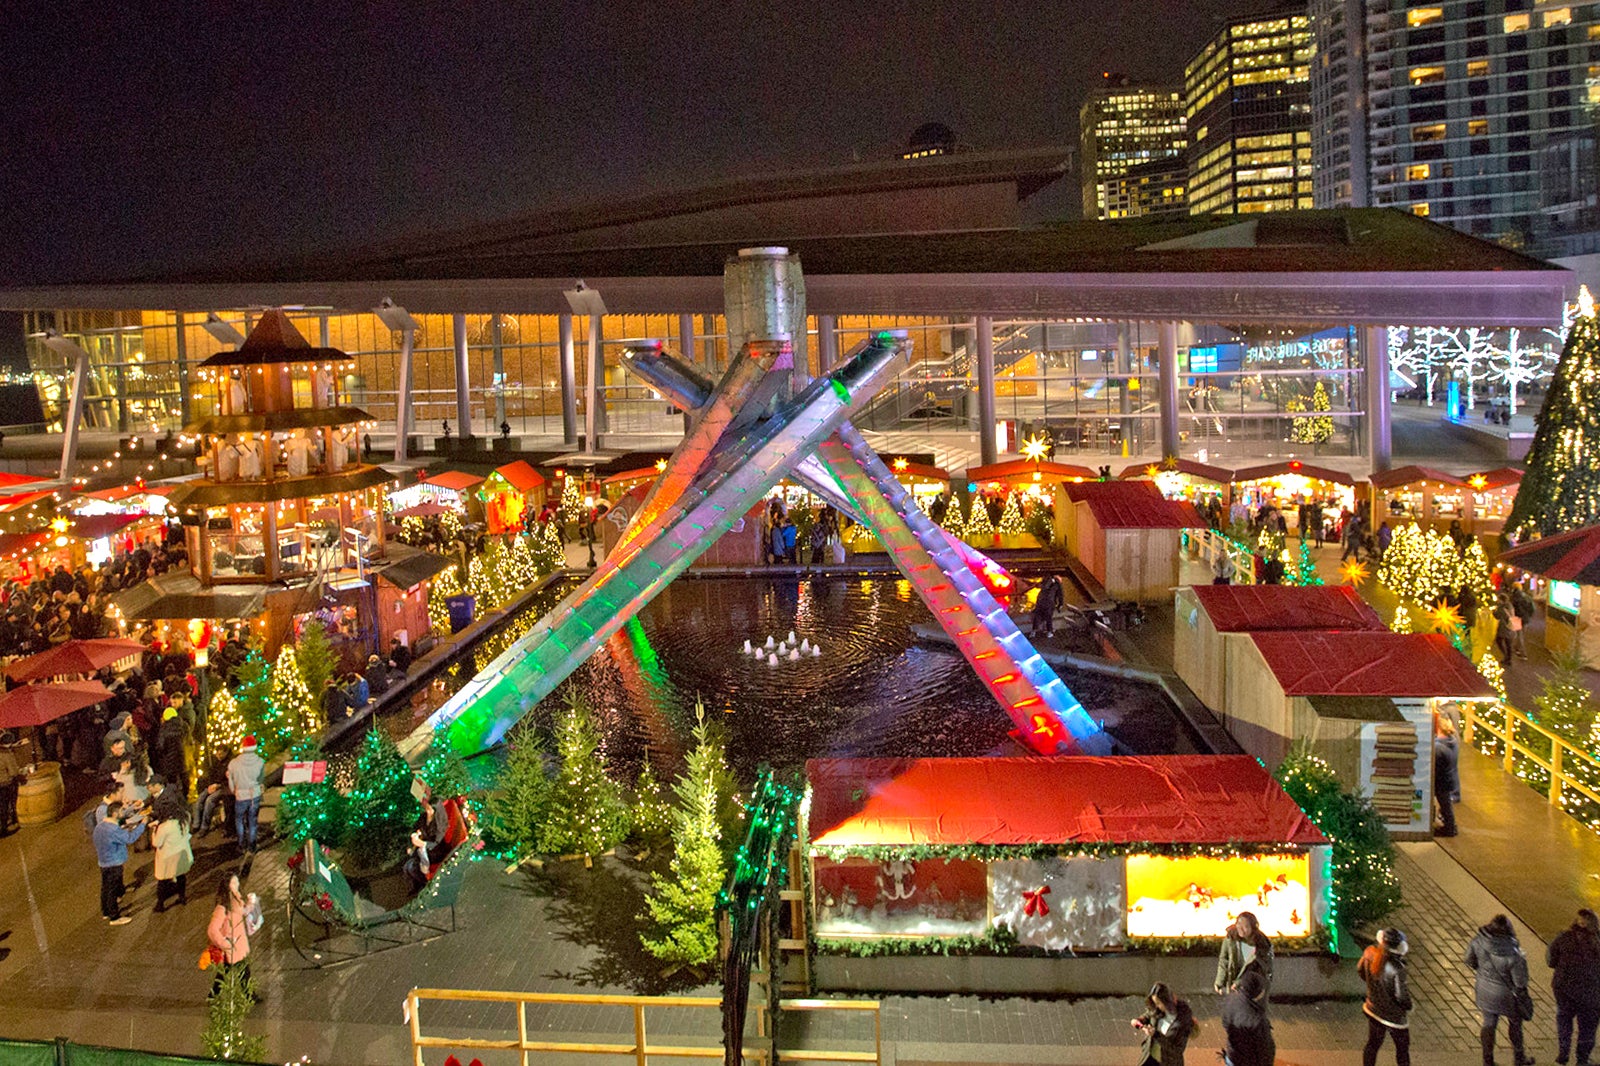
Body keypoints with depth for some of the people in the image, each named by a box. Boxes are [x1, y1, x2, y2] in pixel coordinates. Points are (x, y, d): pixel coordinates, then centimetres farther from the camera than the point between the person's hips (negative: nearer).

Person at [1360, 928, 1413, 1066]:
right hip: (1394, 1016, -6)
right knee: (1402, 1048, 20)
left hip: (1373, 1009, 6)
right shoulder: (1396, 969, -36)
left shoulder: (1370, 953, -17)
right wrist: (1408, 1007, -5)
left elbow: (1360, 970, 2)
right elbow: (1401, 996, -28)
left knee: (1373, 1043, 26)